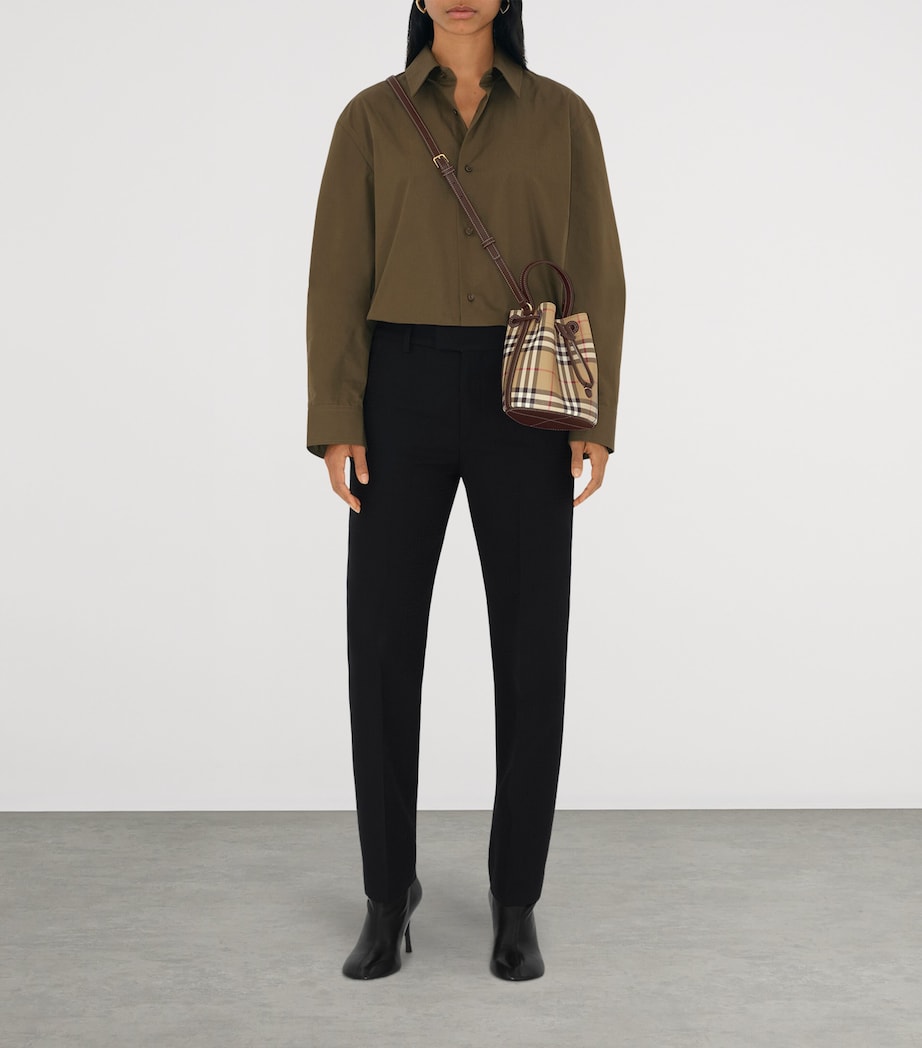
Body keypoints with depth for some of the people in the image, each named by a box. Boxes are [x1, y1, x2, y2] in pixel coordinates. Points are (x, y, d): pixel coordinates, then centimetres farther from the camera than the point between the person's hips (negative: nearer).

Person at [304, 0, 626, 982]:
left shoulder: (562, 117, 8)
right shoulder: (370, 119, 8)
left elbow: (594, 273, 4)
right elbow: (339, 274, 3)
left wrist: (596, 418, -7)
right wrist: (335, 422, -7)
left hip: (525, 395, 0)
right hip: (404, 394, 1)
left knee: (531, 647, -2)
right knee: (382, 647, -3)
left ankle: (515, 899, 14)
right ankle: (389, 896, 14)